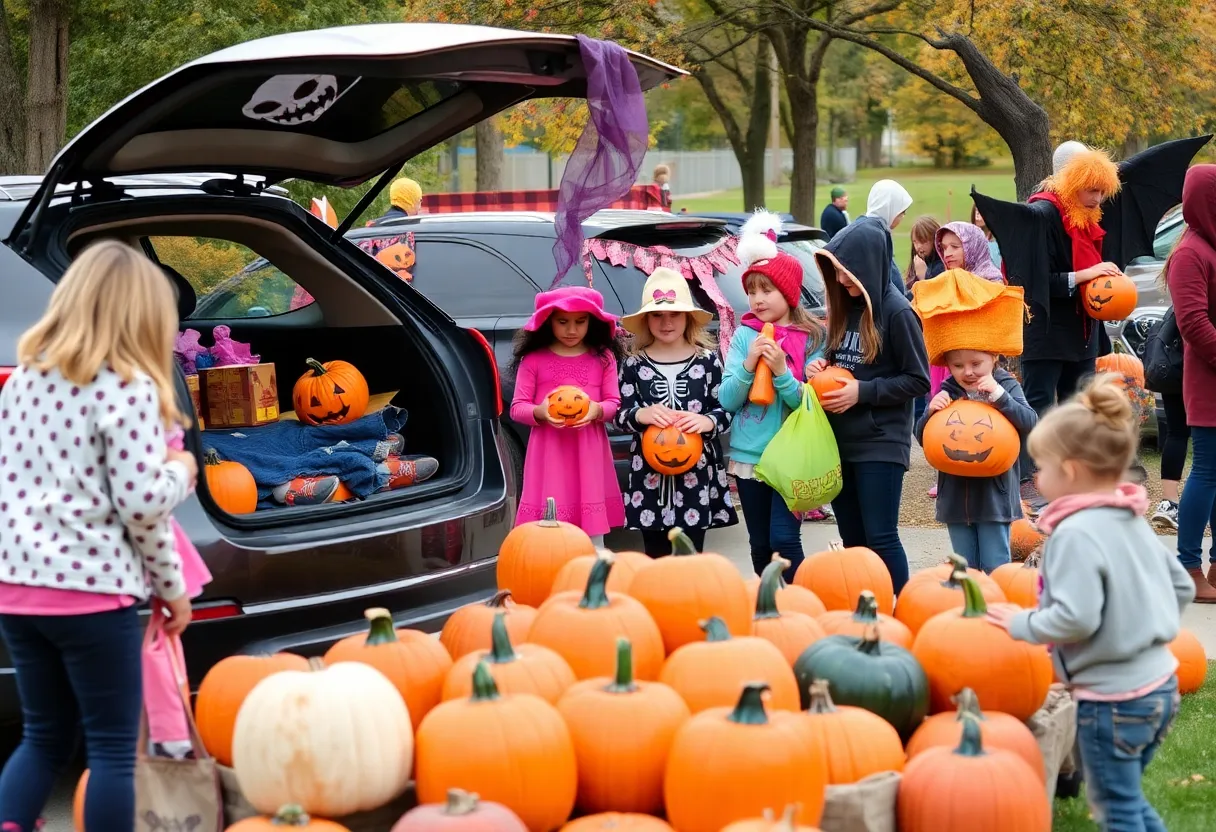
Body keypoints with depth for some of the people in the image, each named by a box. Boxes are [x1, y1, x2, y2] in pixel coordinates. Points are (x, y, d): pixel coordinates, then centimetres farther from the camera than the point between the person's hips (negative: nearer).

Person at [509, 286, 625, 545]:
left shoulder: (603, 358, 4)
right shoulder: (533, 359, 0)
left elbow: (614, 403, 5)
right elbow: (517, 408, 1)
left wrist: (597, 410, -18)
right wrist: (540, 412, -20)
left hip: (589, 454, 1)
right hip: (549, 454, -1)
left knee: (593, 528, 3)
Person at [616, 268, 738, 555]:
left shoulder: (707, 359, 1)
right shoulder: (634, 363, 3)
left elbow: (726, 410, 3)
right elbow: (621, 415, 4)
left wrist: (707, 421, -19)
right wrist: (641, 415, -18)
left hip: (697, 469, -1)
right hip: (649, 472, 1)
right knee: (656, 557, 6)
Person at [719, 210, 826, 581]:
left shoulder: (810, 339, -4)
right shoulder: (744, 336, 2)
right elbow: (726, 400, -2)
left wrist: (782, 371, -21)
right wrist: (748, 365, -17)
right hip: (749, 455, 3)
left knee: (784, 539, -12)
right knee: (760, 546, 11)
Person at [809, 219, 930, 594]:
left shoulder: (896, 312, -13)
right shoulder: (844, 306, 6)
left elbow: (918, 380, -11)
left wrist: (863, 391, -17)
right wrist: (822, 367, -2)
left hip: (881, 443, -7)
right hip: (840, 439, 7)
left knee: (880, 538, -6)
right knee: (852, 540, 12)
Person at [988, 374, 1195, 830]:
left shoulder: (1076, 534, -20)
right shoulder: (1132, 521, 7)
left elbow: (1076, 618, -29)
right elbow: (1181, 586, 14)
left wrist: (1022, 624, -14)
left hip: (1113, 698, -9)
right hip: (1158, 683, 9)